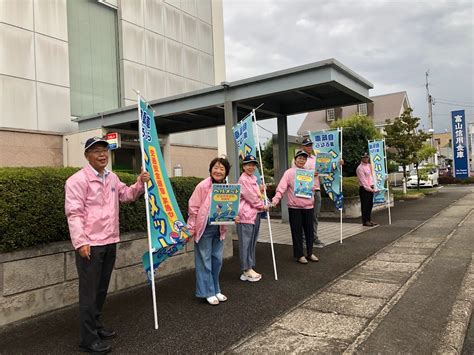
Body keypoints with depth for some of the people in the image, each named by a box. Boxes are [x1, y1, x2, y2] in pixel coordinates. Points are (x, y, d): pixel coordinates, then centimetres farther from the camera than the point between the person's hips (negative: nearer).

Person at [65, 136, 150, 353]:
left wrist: (140, 184, 6)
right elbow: (74, 213, -15)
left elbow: (127, 195, 25)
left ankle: (97, 326, 34)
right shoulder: (78, 180, -12)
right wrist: (80, 242, -21)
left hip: (110, 242, 8)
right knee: (89, 292, 0)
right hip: (90, 244, -7)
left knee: (102, 289, 19)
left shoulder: (112, 178, 11)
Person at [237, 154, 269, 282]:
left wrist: (261, 190, 8)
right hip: (246, 215, -9)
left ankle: (249, 268, 20)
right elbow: (250, 197, -14)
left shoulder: (253, 178, 17)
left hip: (255, 214, 9)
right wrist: (263, 206, -4)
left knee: (252, 242, 12)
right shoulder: (243, 179, -12)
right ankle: (247, 270, 3)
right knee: (246, 242, -3)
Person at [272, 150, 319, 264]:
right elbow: (281, 188, -10)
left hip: (308, 206, 4)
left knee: (309, 230, 11)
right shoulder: (289, 172, -3)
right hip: (294, 207, -4)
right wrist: (275, 200, -22)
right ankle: (299, 255, 16)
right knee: (297, 232, 4)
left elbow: (313, 186, 19)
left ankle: (310, 253, 27)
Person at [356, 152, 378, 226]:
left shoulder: (369, 165, 14)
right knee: (365, 205, -3)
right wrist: (369, 188, -17)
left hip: (370, 188, 8)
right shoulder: (360, 168, -11)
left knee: (370, 204, 11)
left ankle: (369, 219, 20)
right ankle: (365, 221, 3)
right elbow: (363, 180, -15)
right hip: (364, 189, -8)